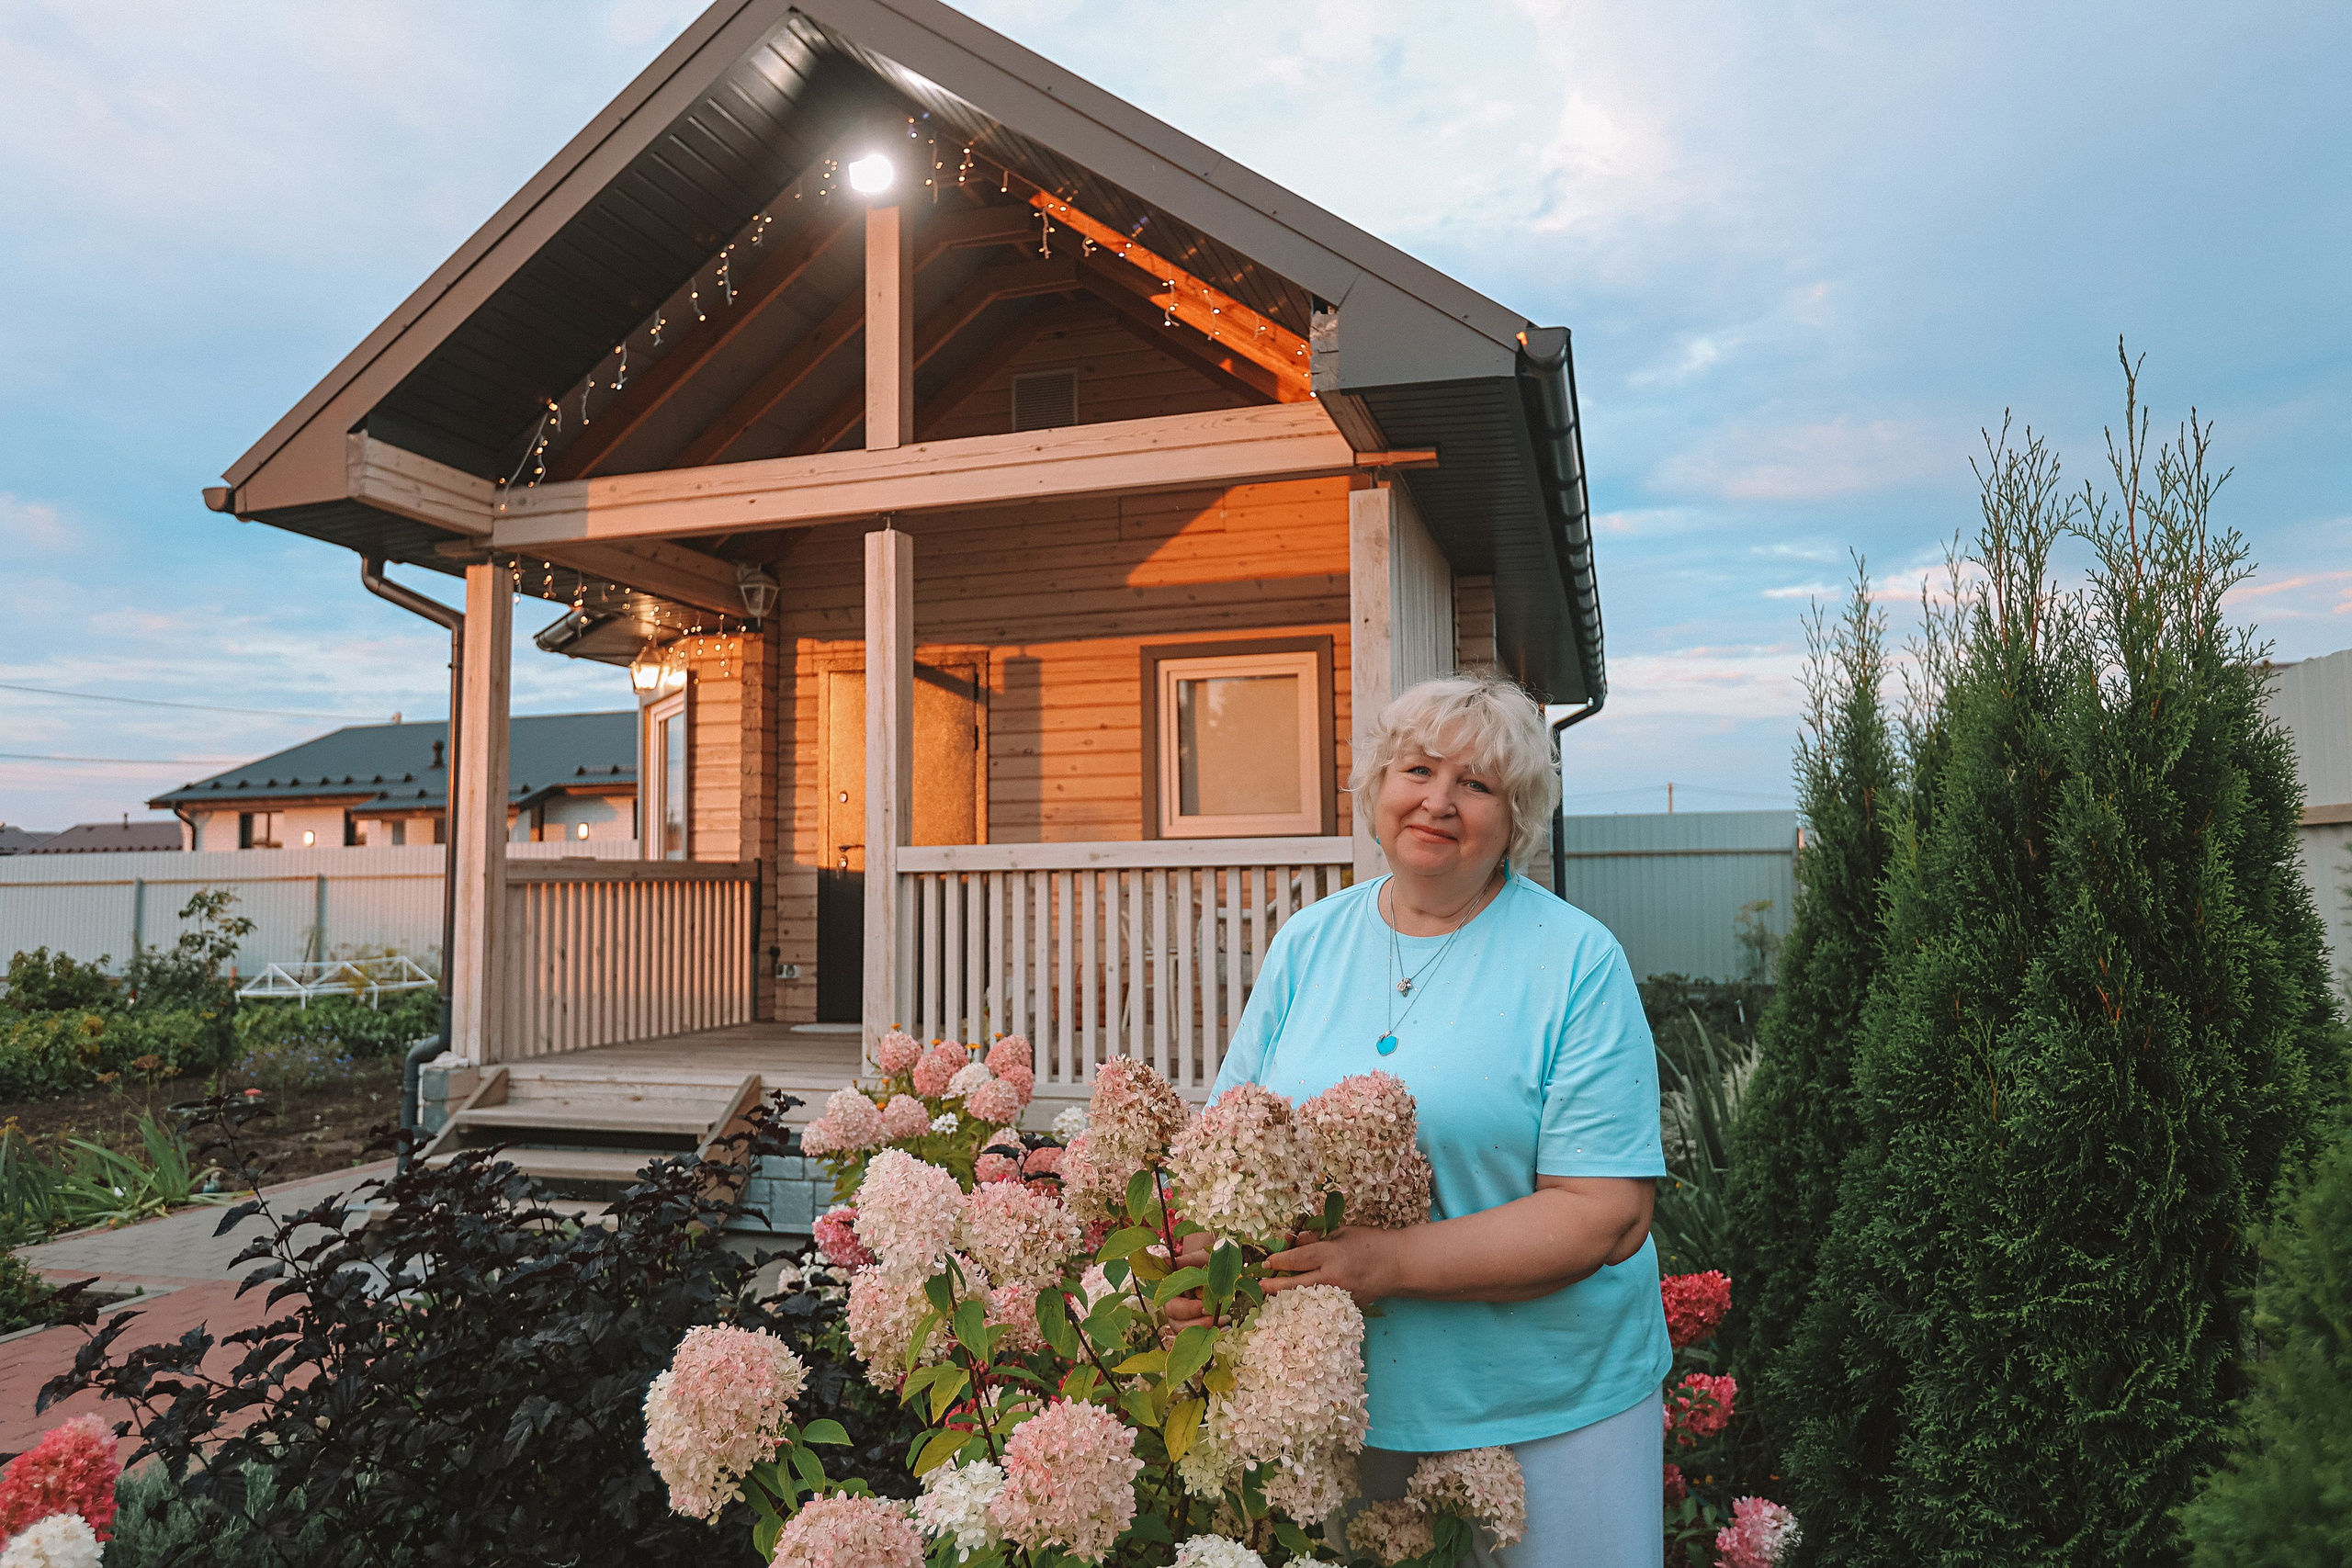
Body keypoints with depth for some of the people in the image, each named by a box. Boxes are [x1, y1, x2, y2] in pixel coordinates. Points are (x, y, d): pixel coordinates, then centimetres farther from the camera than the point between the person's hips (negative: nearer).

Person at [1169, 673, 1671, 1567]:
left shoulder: (1576, 962, -12)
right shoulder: (1307, 944, 2)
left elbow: (1605, 1215, -17)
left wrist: (1390, 1265, -26)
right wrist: (1214, 1253, -16)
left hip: (1548, 1415, -3)